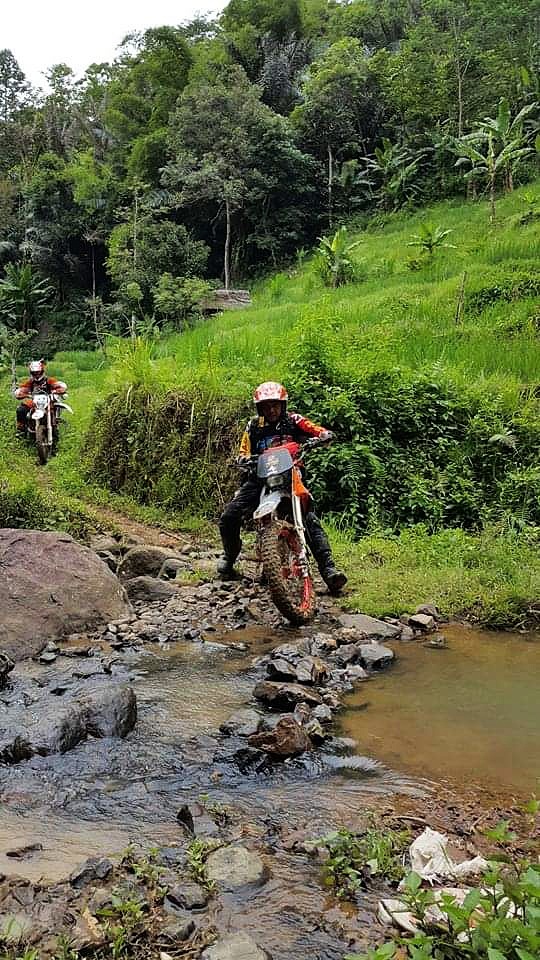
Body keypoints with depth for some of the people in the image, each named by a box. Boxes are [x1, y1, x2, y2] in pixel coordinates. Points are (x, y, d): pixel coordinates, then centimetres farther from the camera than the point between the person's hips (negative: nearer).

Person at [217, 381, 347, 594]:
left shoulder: (293, 421, 1)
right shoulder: (253, 426, 7)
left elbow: (318, 430, -8)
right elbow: (244, 453, 9)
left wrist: (325, 435, -32)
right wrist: (244, 459, -15)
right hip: (260, 478, 2)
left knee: (310, 519, -19)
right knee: (228, 518, -12)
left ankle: (328, 569, -20)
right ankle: (229, 557, 16)